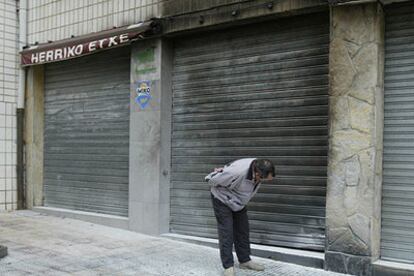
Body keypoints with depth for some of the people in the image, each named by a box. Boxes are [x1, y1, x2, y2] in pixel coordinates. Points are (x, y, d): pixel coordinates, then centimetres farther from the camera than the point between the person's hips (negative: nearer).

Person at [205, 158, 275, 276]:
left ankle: (245, 261, 23)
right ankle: (228, 267, 1)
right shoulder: (237, 172, -40)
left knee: (243, 231, 10)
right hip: (222, 201, -7)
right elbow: (211, 180, -27)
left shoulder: (259, 166, -16)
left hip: (239, 202, 7)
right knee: (226, 234, -6)